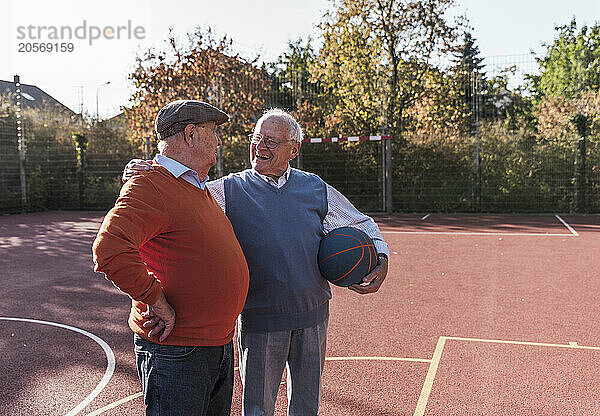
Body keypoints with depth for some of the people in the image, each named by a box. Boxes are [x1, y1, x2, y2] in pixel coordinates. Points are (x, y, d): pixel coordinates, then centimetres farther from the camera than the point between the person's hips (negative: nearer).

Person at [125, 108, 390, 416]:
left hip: (313, 318, 3)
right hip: (259, 320, -2)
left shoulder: (316, 189, 5)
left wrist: (381, 259, -3)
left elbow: (362, 226, 13)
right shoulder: (228, 190, -2)